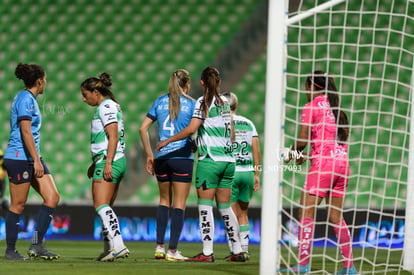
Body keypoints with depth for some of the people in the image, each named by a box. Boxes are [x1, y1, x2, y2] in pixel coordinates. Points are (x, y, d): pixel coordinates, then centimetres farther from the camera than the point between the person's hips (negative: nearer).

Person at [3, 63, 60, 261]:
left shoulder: (29, 99, 17)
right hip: (19, 157, -10)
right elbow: (25, 131, -21)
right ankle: (10, 250, 6)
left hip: (32, 158, 10)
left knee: (52, 197, 0)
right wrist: (36, 160, -24)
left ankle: (37, 245, -1)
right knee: (18, 205, -4)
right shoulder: (25, 99, -13)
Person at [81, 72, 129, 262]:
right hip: (114, 162, 10)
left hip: (109, 162, -10)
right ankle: (109, 249, 13)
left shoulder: (106, 106, -9)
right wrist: (95, 163, 34)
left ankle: (118, 246, -27)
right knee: (106, 207, 12)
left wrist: (108, 163, -23)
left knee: (101, 206, -17)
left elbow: (113, 136, -18)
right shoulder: (110, 106, 21)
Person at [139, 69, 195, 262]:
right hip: (182, 158, -4)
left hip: (161, 159, 4)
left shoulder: (160, 101, 8)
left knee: (164, 201, 18)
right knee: (179, 205, 1)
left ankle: (159, 247, 12)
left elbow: (143, 128, 6)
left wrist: (149, 155, 11)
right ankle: (172, 251, -2)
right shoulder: (191, 104, -3)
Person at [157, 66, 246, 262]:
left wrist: (167, 141, -9)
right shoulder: (225, 102, 13)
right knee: (224, 207, 13)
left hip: (209, 160, -7)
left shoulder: (203, 102, -8)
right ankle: (237, 251, 12)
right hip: (228, 160, 7)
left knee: (205, 206, -4)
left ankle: (207, 252, -8)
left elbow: (191, 129, -18)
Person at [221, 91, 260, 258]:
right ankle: (245, 249, 11)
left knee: (232, 215, -1)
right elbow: (256, 150, 6)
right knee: (243, 214, 14)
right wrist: (257, 174, 11)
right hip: (247, 171, 4)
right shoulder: (248, 124, 9)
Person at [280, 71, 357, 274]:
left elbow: (302, 140, -8)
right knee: (335, 216, 12)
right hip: (342, 162, 7)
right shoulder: (337, 109, 17)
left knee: (306, 212, -5)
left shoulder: (311, 107, -3)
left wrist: (292, 154, 13)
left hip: (324, 163, -7)